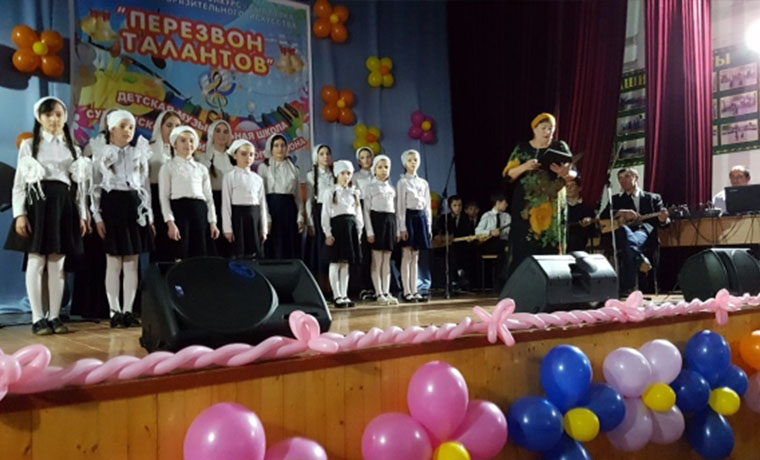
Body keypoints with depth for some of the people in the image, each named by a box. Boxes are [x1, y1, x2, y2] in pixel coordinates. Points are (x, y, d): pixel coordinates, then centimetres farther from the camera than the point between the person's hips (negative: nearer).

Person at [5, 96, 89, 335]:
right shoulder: (29, 145, 6)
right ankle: (38, 318, 2)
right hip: (38, 202, -3)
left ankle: (54, 316, 9)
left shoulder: (72, 148, 15)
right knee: (36, 262, -3)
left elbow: (80, 185, 12)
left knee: (57, 264, 3)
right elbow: (19, 182, 0)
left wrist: (82, 215, 5)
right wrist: (19, 213, -9)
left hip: (64, 205, 3)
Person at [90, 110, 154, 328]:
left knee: (132, 263, 2)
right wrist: (97, 216, -9)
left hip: (135, 206, 3)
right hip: (112, 205, -3)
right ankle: (114, 311, 5)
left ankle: (128, 311, 7)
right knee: (113, 263, -1)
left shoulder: (139, 154, 14)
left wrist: (150, 215, 7)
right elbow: (95, 187, -1)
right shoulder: (101, 154, 4)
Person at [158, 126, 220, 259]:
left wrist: (212, 222, 6)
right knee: (181, 256, -8)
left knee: (200, 255, 0)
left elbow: (209, 197, 15)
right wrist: (170, 222, -13)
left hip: (199, 211, 4)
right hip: (180, 209, -4)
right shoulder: (168, 167, 6)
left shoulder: (202, 168, 18)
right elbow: (164, 197, -2)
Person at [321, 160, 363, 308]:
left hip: (351, 226, 4)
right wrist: (327, 233, -11)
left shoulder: (354, 192, 15)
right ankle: (337, 296, 3)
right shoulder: (330, 192, 1)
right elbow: (325, 214, -4)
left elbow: (358, 213, 15)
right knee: (335, 262, -3)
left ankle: (344, 295, 13)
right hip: (337, 225, -4)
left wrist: (358, 231, 8)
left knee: (345, 263, 8)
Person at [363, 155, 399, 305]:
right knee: (377, 260, -3)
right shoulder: (370, 187, 1)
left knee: (387, 260, 6)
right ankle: (379, 294, 0)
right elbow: (366, 210, -5)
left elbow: (395, 210, 15)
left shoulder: (391, 188, 16)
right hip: (377, 220, -5)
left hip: (390, 221, 5)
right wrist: (369, 231, -13)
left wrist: (397, 230, 9)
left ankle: (386, 292, 9)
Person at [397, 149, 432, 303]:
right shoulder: (402, 182, -2)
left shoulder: (423, 183, 14)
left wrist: (429, 226, 9)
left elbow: (427, 206, 14)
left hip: (421, 217, 5)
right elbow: (400, 206, -7)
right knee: (406, 256, -4)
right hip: (408, 217, -5)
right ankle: (407, 292, -1)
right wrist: (402, 228, -14)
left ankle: (414, 291, 10)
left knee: (415, 257, 7)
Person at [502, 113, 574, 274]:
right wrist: (524, 167, -17)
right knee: (524, 251, -6)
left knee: (551, 249, -3)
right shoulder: (522, 149, 6)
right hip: (527, 208, -1)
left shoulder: (560, 147, 7)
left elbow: (573, 175, 4)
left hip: (553, 208, 1)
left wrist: (565, 173, -19)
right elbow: (508, 175, 1)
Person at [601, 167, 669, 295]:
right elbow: (603, 216, 7)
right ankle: (640, 260, -49)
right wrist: (622, 212, -12)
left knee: (629, 246, -40)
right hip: (620, 233, 1)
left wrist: (662, 219, -15)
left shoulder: (653, 198, 25)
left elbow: (663, 221, 12)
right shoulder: (616, 199, 27)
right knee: (624, 231, -40)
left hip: (644, 233, -1)